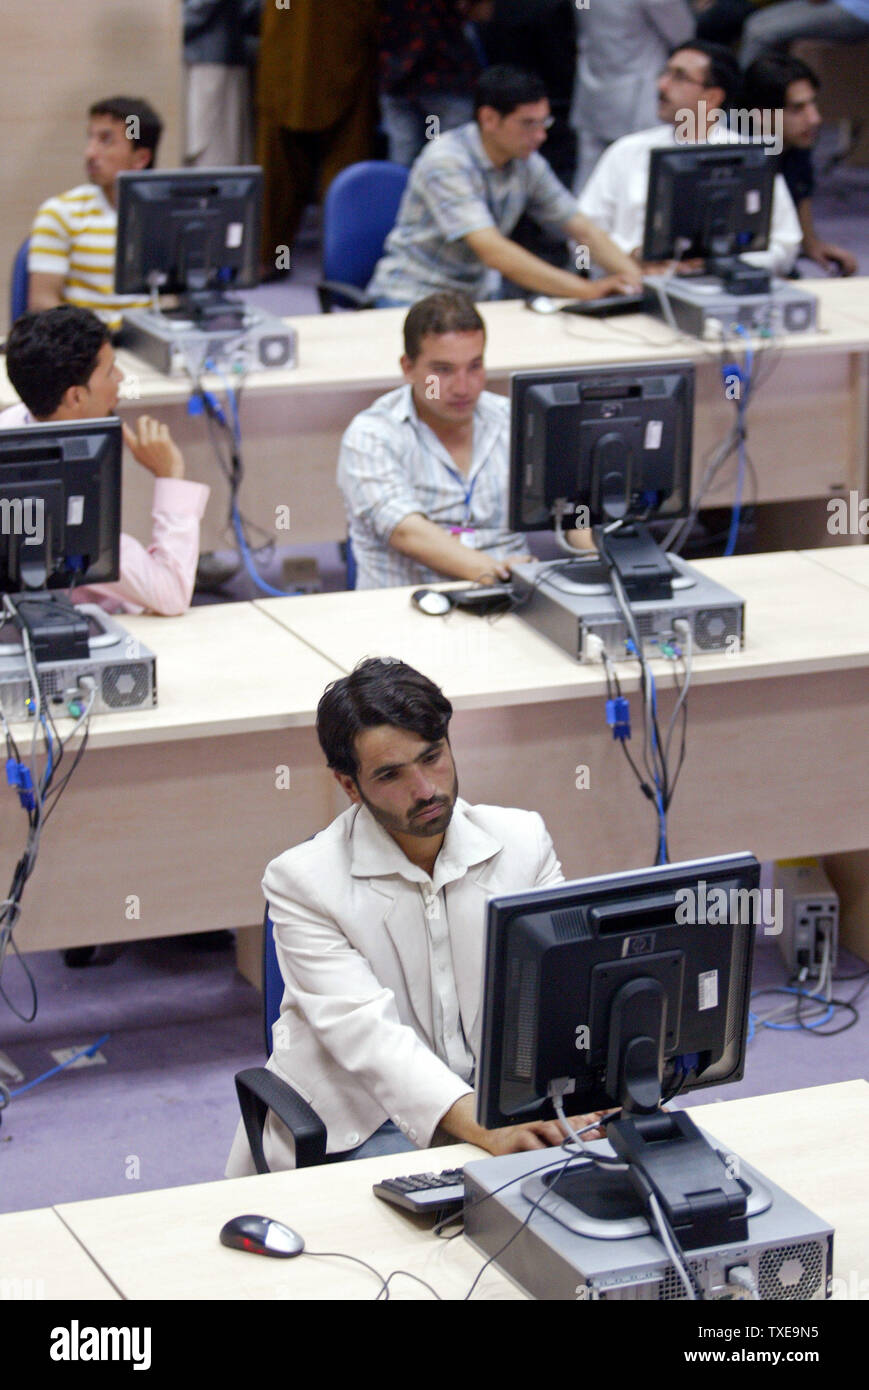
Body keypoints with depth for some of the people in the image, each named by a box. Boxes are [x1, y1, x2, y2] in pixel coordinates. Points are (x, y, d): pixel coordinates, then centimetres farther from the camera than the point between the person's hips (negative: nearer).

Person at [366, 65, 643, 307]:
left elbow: (582, 229, 7)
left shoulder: (527, 164, 1)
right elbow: (493, 252, -31)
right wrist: (586, 290, -37)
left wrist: (634, 276, -12)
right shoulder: (445, 163, -21)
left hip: (478, 294, 7)